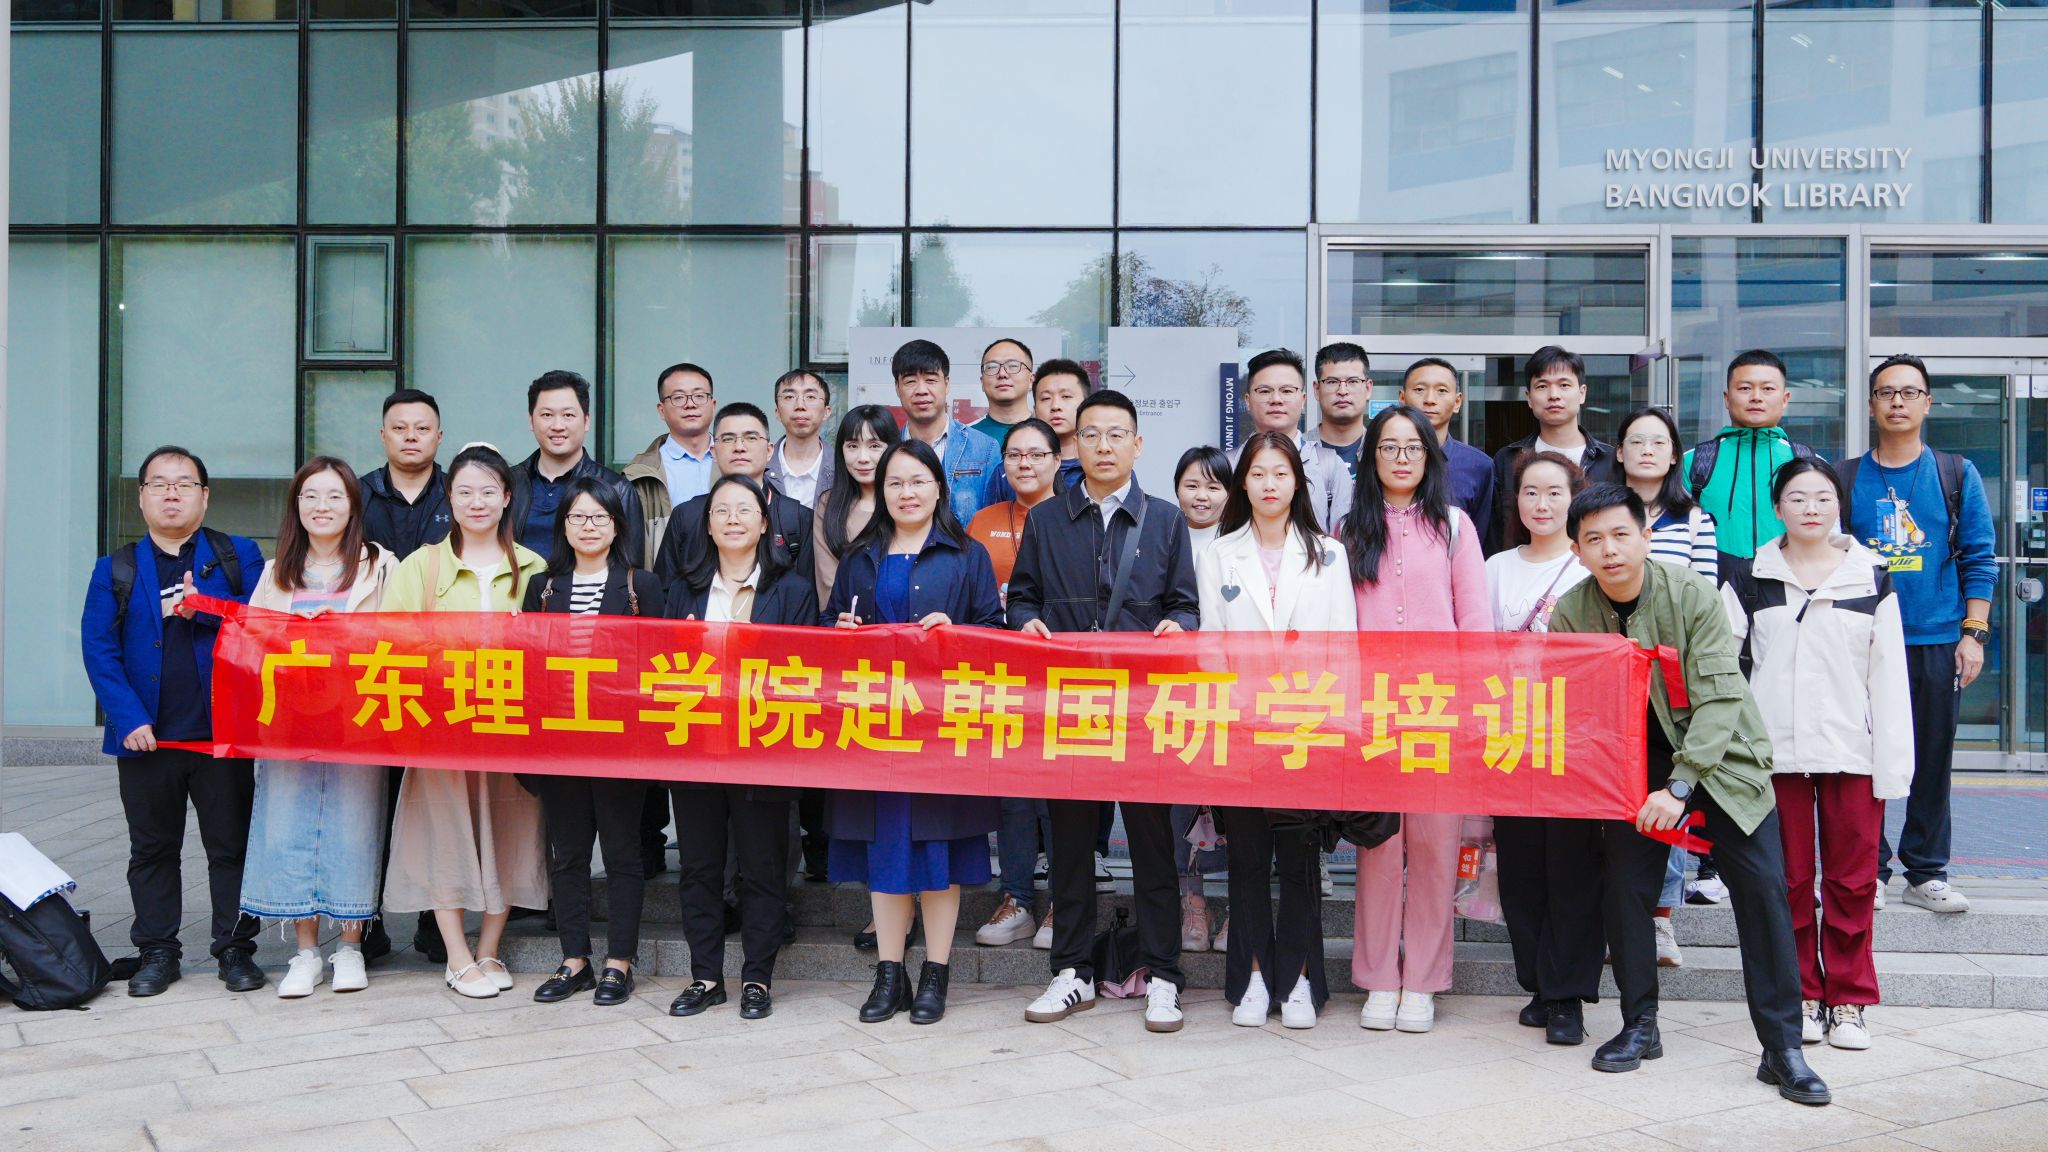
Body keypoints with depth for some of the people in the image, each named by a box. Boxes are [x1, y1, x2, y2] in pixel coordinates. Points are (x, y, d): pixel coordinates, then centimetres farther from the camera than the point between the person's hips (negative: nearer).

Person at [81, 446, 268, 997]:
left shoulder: (239, 556, 6)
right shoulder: (115, 569, 8)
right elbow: (99, 648, -1)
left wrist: (204, 608, -18)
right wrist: (129, 719, -12)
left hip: (223, 734, -1)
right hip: (146, 737, 2)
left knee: (232, 845, 4)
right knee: (152, 849, 11)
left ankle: (236, 949, 14)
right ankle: (157, 951, 22)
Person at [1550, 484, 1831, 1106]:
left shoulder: (1693, 594, -18)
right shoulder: (1569, 614, -9)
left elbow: (1718, 698, -22)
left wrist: (1679, 787, -30)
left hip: (1718, 757, -2)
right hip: (1633, 765, 3)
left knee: (1763, 884, -10)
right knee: (1624, 887, -3)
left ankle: (1782, 1048, -2)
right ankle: (1640, 1026, 17)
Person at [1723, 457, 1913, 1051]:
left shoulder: (1871, 578, 6)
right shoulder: (1750, 577, 5)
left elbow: (1890, 678, 4)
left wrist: (1894, 763, -1)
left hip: (1853, 751, 0)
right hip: (1776, 750, 0)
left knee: (1851, 880, 5)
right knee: (1788, 880, 6)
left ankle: (1848, 1000, 18)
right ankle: (1798, 997, 18)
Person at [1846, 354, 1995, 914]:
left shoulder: (1957, 475, 6)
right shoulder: (1846, 479, 6)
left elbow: (1979, 558, 5)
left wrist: (1973, 633, -3)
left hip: (1936, 641, 0)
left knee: (1932, 760, 5)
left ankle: (1926, 873, 15)